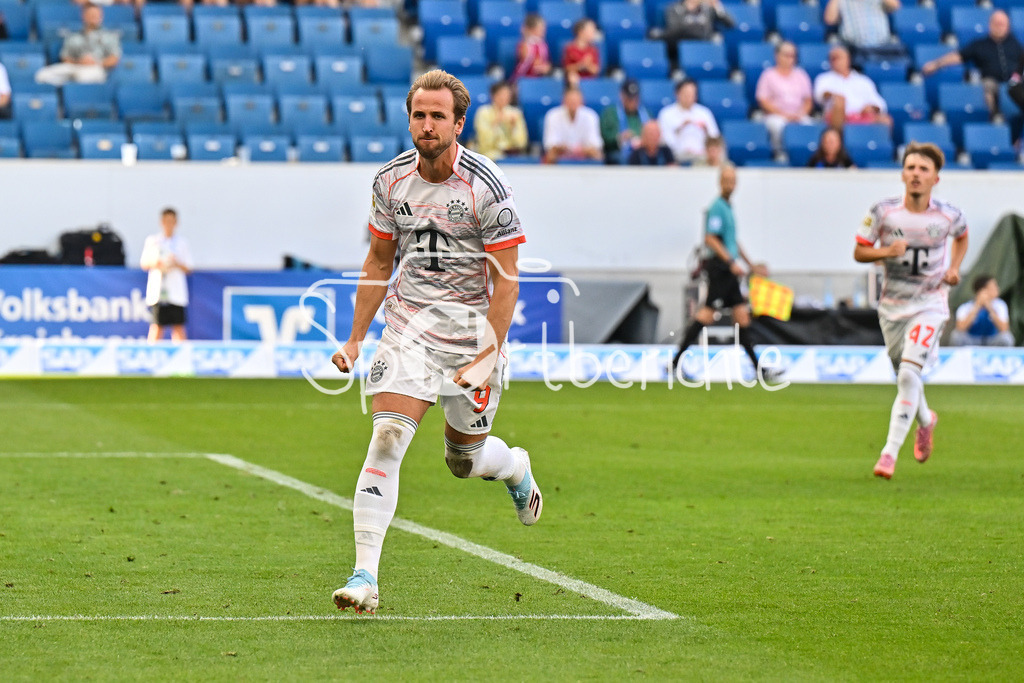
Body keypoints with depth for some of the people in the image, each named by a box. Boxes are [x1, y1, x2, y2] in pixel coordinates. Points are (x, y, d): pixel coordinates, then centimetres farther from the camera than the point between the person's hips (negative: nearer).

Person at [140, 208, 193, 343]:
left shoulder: (182, 243, 7)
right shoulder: (152, 241, 9)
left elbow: (188, 268, 7)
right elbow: (143, 264, 10)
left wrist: (177, 264, -13)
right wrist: (154, 264, -11)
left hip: (177, 294, 0)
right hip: (157, 290, 0)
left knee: (178, 326, -5)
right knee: (157, 327, -3)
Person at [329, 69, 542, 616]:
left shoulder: (485, 186, -14)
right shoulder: (391, 180, 0)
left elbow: (506, 281, -11)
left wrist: (488, 356, -18)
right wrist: (355, 340, 10)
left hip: (473, 328, -2)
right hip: (409, 325, 2)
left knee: (465, 458, 9)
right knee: (387, 439, -16)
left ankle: (516, 468, 48)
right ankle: (364, 576, -17)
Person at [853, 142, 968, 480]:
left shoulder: (948, 216, -9)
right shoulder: (883, 211, -10)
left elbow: (962, 236, 15)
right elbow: (859, 251, -2)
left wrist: (954, 268, 0)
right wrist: (887, 252, -22)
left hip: (930, 304, -2)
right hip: (892, 305, 2)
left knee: (909, 375, -19)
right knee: (905, 378, 16)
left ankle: (890, 453, -17)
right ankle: (926, 420, 50)